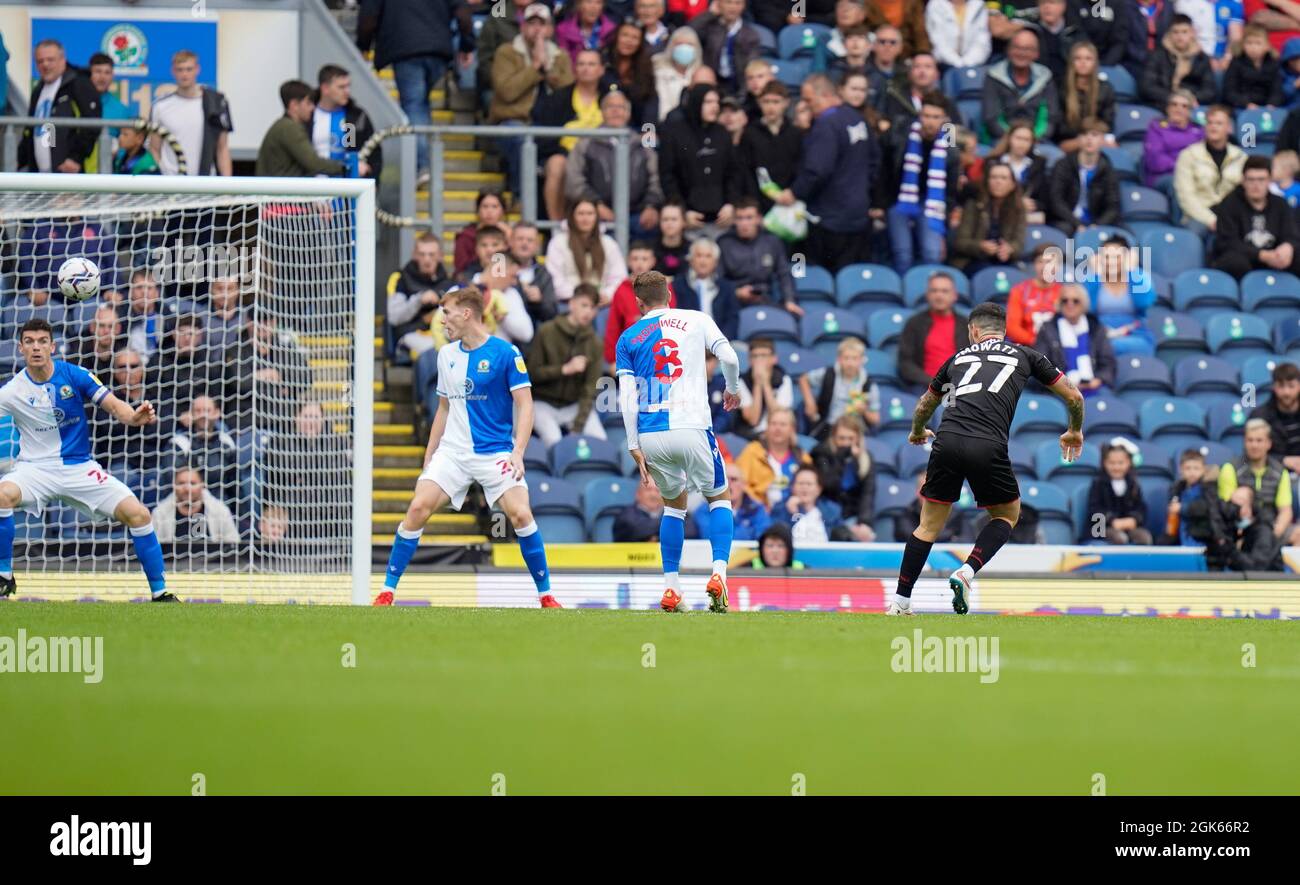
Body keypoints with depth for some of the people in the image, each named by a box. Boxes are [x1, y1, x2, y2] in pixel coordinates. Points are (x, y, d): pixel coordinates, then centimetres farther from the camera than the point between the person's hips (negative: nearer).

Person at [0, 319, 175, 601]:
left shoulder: (75, 376, -6)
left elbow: (113, 405, -10)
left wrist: (134, 417, -31)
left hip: (80, 468, 1)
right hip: (36, 469, -1)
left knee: (138, 515, -13)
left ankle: (160, 592, 2)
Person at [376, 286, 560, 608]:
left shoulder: (505, 353, -7)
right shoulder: (446, 355, 10)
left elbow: (525, 405, -8)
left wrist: (518, 453, -19)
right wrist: (428, 458, 18)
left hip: (496, 453, -4)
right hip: (452, 452, 4)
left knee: (520, 514, -19)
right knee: (418, 508, -12)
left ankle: (546, 596, -4)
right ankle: (387, 591, -4)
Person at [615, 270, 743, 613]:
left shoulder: (628, 339, 10)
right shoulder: (696, 320, 7)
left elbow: (627, 398, 3)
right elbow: (729, 357, -4)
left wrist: (634, 447, 4)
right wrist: (733, 389, 16)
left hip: (650, 434, 2)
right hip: (692, 428, -2)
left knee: (674, 504, 22)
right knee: (719, 498, 16)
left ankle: (670, 588, 12)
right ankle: (718, 573, -6)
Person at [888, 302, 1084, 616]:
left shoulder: (958, 357, 26)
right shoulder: (1025, 355, 20)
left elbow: (925, 405, 40)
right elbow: (1073, 396, 25)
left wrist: (918, 432, 63)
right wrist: (1075, 432, 45)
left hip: (947, 441, 2)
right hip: (988, 446, -2)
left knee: (929, 524, 17)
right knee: (1008, 514, 21)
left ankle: (900, 604, 15)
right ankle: (966, 573, -3)